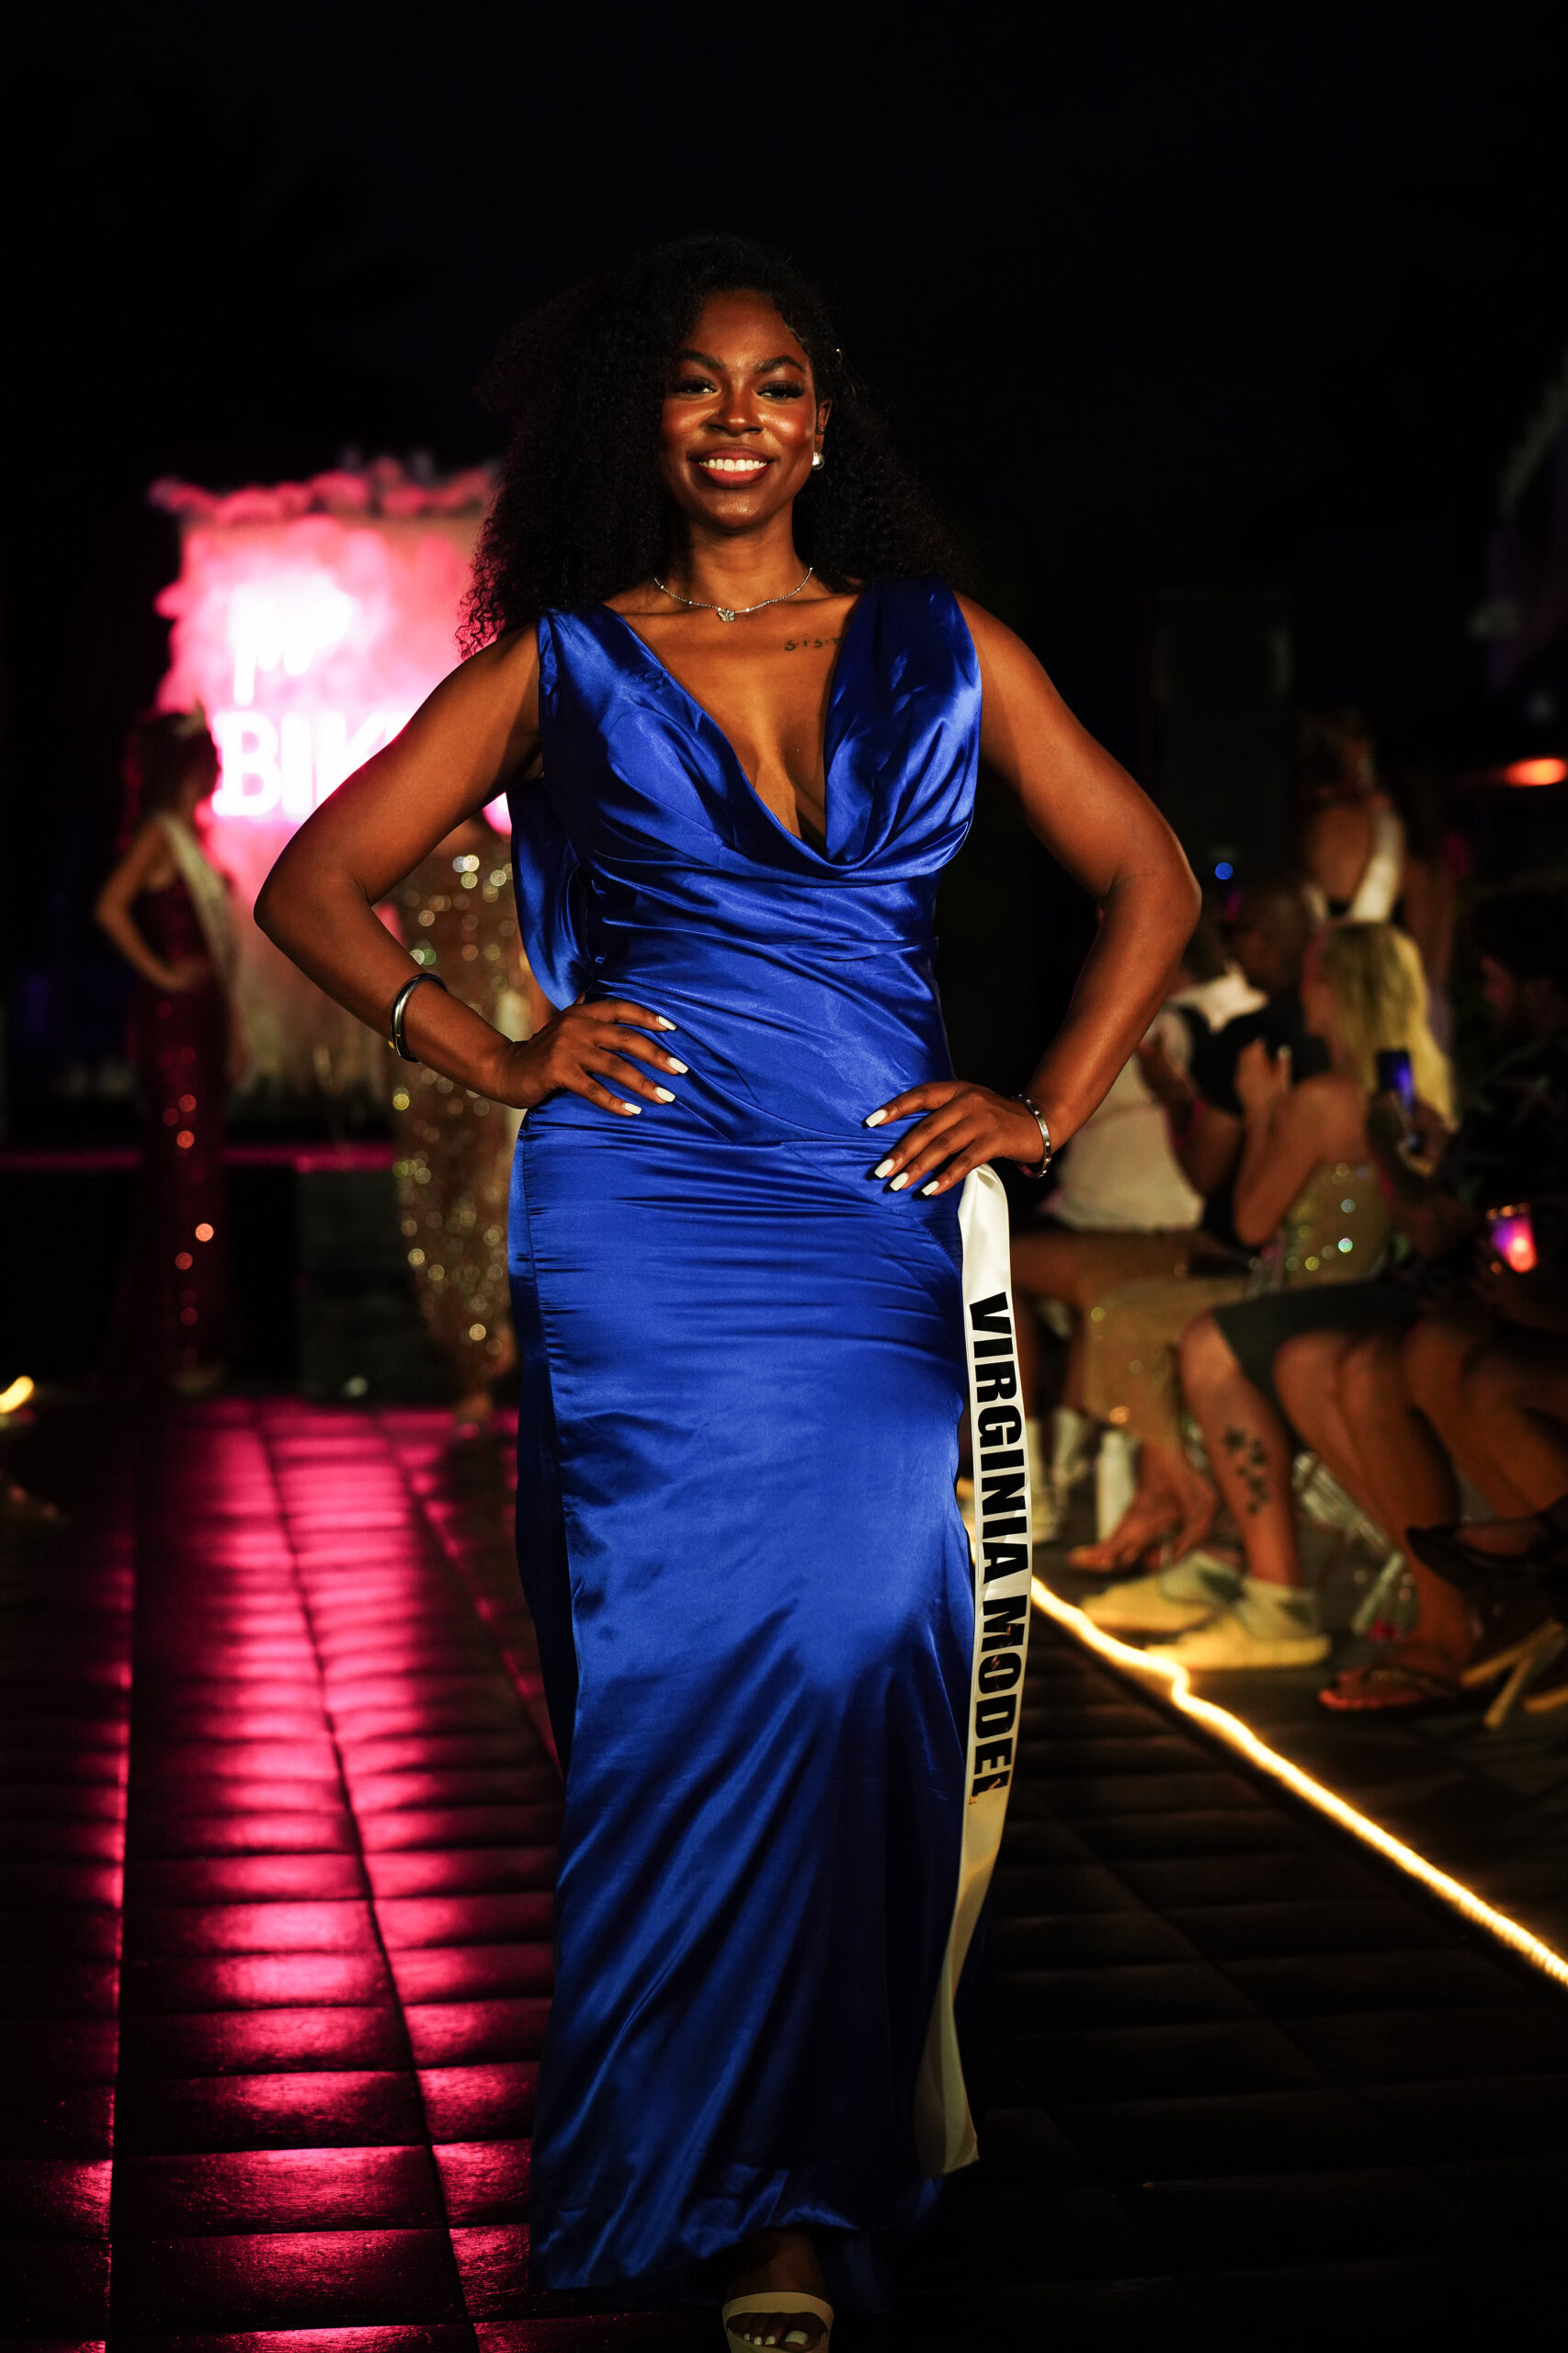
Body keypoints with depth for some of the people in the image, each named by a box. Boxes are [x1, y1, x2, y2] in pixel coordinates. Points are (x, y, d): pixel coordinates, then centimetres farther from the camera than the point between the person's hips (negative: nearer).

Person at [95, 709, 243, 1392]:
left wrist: (232, 1027, 19)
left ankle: (185, 1347, 17)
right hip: (170, 1024, -9)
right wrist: (160, 974, -16)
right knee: (184, 1177, -8)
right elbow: (110, 907, -25)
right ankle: (171, 1351, -3)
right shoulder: (158, 836, -10)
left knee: (194, 1177, 11)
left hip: (200, 1023, 9)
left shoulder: (190, 836, 18)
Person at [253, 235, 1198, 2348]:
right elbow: (314, 885, 11)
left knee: (855, 1657, -12)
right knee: (681, 1664, -5)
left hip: (876, 1224, 1)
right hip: (637, 1224, 0)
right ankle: (689, 2174, 7)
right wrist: (494, 1058, 0)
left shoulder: (939, 651, 14)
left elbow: (1149, 881, 18)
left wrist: (1049, 1106, 7)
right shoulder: (564, 667, 11)